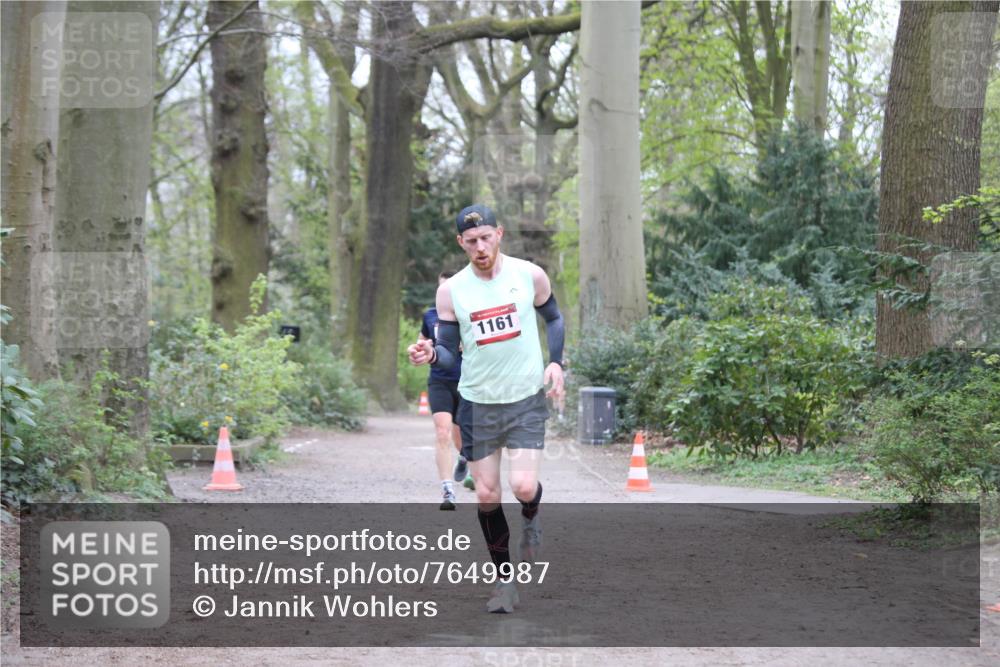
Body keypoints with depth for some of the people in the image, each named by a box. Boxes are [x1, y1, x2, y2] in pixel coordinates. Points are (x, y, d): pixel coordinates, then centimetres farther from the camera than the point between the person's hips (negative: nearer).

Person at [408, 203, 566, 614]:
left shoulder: (530, 275, -5)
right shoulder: (451, 291, -5)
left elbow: (553, 318, 12)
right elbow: (449, 353, 0)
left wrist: (555, 363, -2)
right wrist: (431, 355, -23)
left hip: (527, 399, -1)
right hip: (477, 403, 1)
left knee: (523, 487, -16)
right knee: (486, 495, 2)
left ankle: (531, 518, 21)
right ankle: (505, 578, 19)